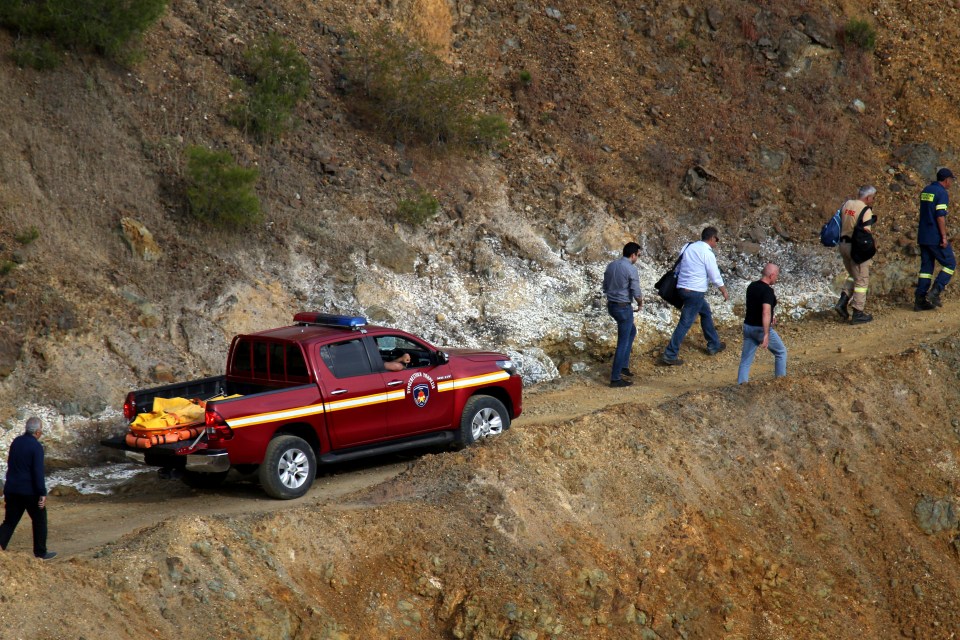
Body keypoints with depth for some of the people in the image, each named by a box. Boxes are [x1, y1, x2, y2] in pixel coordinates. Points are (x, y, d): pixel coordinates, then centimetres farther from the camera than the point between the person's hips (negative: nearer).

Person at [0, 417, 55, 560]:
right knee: (39, 521, 11)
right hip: (30, 491, -6)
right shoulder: (36, 446, -16)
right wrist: (42, 493, -18)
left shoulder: (16, 442, 6)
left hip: (12, 489, 6)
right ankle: (41, 553, 17)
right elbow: (38, 472, -20)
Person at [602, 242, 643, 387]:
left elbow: (605, 288, 14)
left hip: (611, 305, 8)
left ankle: (623, 365, 27)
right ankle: (615, 378, 2)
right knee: (623, 342, 0)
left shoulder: (611, 265, 6)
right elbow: (636, 293, -17)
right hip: (624, 308, -8)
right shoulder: (631, 269, -18)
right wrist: (640, 303, 4)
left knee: (632, 331, 27)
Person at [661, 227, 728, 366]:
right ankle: (670, 355, -4)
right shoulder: (707, 253, -13)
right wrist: (724, 292, 6)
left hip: (682, 287, 9)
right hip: (695, 291, -9)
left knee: (706, 312, 25)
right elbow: (715, 277, -9)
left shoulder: (690, 248, 8)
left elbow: (679, 267, 13)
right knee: (685, 323, -4)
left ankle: (714, 345, 36)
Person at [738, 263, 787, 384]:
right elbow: (766, 312, -31)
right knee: (781, 352, 15)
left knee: (746, 360, 8)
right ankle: (780, 379, 24)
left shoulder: (752, 286, 6)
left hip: (748, 327, 7)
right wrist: (766, 335, -37)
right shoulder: (768, 291, -20)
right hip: (761, 329, -7)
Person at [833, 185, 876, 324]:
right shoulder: (866, 210, -15)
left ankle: (842, 301, 10)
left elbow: (839, 223, 12)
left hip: (843, 244, 7)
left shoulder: (845, 204, 6)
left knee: (853, 275, 25)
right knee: (861, 280, 4)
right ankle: (858, 313, 6)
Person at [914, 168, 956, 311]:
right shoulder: (941, 193, -12)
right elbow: (940, 216, -20)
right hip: (935, 238, -8)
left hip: (923, 237, 8)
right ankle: (934, 293, -7)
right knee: (950, 264, 3)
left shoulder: (926, 190, 14)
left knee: (926, 266, 10)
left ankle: (919, 300, 5)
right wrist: (944, 236, -16)